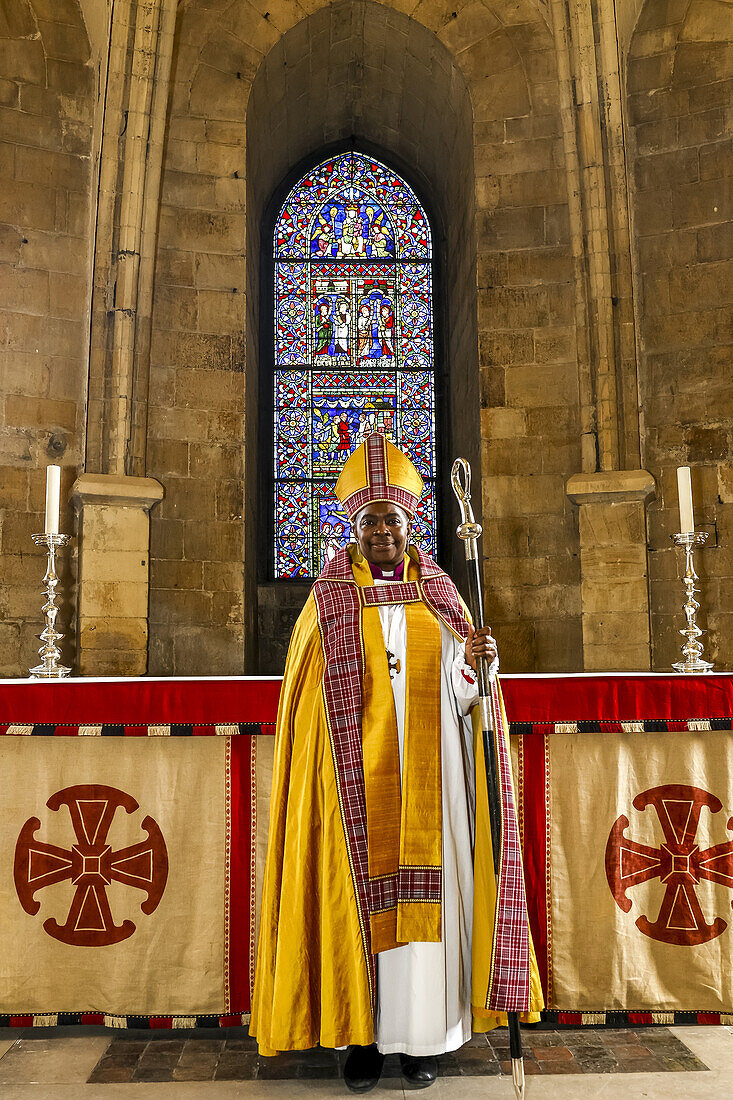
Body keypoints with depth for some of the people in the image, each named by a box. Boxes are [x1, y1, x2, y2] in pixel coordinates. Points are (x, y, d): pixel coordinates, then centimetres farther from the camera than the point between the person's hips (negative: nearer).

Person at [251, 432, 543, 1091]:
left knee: (425, 893, 4)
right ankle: (362, 1034, 18)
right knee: (360, 891, 2)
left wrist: (474, 662, -18)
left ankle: (420, 1035, 20)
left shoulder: (437, 592, 7)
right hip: (356, 777, -1)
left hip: (426, 776, 1)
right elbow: (310, 692, 3)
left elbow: (458, 689, 3)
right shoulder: (328, 598, 3)